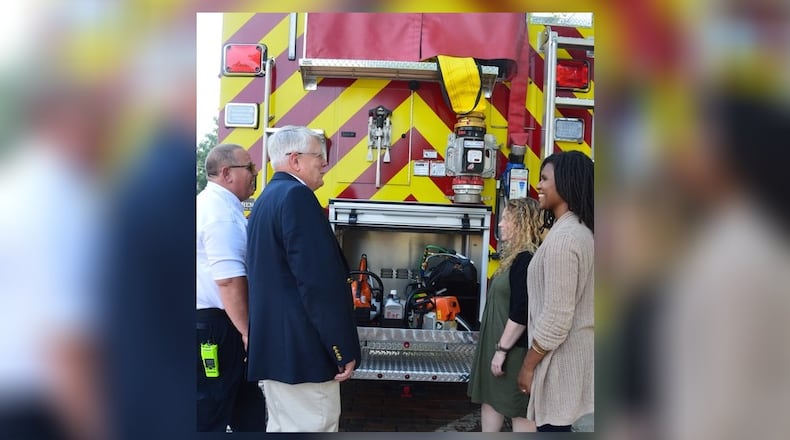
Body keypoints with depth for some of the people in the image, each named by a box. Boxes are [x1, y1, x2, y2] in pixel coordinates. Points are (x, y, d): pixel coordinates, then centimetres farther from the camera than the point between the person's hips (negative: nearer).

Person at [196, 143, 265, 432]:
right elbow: (229, 280, -27)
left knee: (243, 399, 19)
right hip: (214, 324, -10)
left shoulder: (213, 203, 14)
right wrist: (247, 331, -20)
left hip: (212, 320, 10)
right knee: (210, 410, 2)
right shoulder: (222, 213, -20)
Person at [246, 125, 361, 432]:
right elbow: (320, 281, -22)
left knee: (281, 426, 17)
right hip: (301, 348, -10)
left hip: (273, 342, 10)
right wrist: (344, 349, -17)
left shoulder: (266, 199, 16)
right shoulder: (296, 196, -16)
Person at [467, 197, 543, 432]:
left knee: (519, 408, 0)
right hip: (496, 342, 10)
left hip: (513, 348, -10)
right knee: (490, 398, 18)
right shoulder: (515, 257, 12)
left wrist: (502, 349, -21)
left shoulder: (526, 260, -20)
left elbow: (521, 313, -24)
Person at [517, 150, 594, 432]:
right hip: (573, 350, 9)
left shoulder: (563, 237, -21)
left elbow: (556, 317, -23)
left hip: (559, 357, -9)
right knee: (556, 426, 18)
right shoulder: (580, 230, 10)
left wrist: (528, 365, -13)